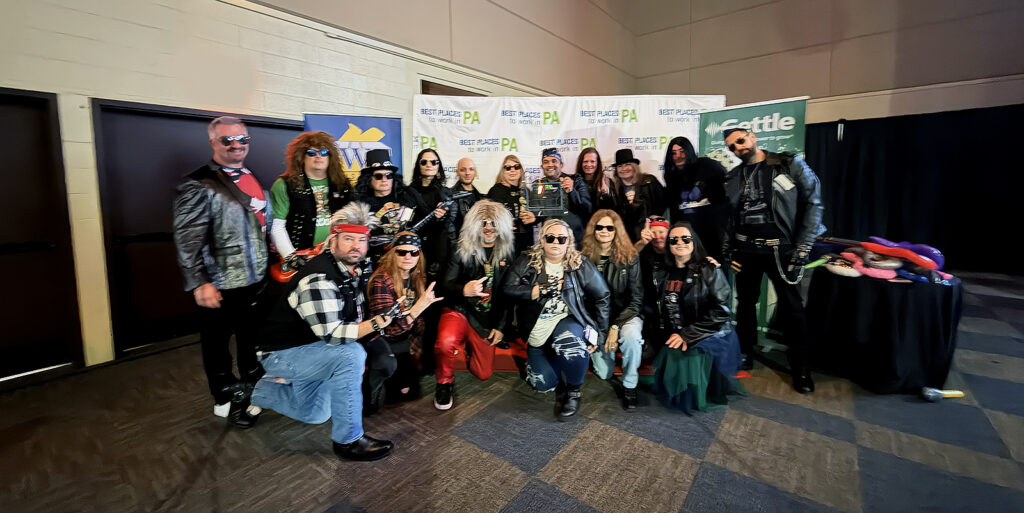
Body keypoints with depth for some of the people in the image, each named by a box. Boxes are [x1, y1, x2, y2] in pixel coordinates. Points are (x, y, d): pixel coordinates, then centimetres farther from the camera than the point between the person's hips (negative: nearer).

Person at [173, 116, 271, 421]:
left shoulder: (253, 181, 11)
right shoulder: (198, 186, -11)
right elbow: (187, 239, -17)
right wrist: (200, 282, -22)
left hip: (256, 281, 7)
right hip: (220, 286, -6)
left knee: (253, 339, 20)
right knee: (217, 343, 11)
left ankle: (254, 388, 39)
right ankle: (226, 398, 30)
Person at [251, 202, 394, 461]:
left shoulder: (360, 267, -5)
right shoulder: (318, 279, -30)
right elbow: (330, 334, -35)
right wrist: (374, 325, -42)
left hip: (309, 348, 9)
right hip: (282, 353, -9)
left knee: (316, 415, 22)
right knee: (351, 354, -34)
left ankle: (262, 392, 40)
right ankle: (348, 441, -19)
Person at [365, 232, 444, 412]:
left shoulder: (419, 278, -1)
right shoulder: (381, 280, -22)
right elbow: (389, 328, -28)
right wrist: (419, 307, -39)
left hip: (405, 339, 6)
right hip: (379, 338, -6)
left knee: (407, 391, 0)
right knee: (386, 364, -36)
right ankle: (369, 390, -5)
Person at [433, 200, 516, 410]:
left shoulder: (507, 253, 2)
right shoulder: (462, 249, -5)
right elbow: (446, 285, -8)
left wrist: (501, 326, 0)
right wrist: (464, 290, -32)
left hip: (488, 319, 3)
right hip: (460, 310, -2)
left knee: (483, 373, 5)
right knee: (445, 342, -34)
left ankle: (470, 347, 39)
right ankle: (445, 383, -3)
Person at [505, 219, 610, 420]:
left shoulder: (580, 264, -1)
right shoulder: (527, 262, 1)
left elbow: (602, 296, 4)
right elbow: (509, 289, -10)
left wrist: (598, 332, 1)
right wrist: (541, 290, -17)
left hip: (567, 320, -1)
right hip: (538, 329, 2)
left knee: (569, 344, -37)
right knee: (543, 384, -6)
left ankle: (573, 392, -8)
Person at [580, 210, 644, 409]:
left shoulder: (630, 258, -5)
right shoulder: (585, 258, -3)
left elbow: (636, 298, -7)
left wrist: (617, 326, -18)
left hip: (626, 314, -1)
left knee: (630, 336, -36)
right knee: (604, 372, -9)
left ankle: (629, 385, -9)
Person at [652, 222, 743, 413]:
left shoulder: (710, 271, -7)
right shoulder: (665, 273, 8)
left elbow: (720, 311, -14)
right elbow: (664, 309, 13)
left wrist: (688, 336, -18)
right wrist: (671, 336, -2)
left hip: (710, 339, -4)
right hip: (676, 338, 5)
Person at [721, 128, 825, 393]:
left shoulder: (790, 165, -2)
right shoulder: (732, 178, 9)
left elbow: (813, 203, -4)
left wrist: (803, 248, -9)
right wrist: (726, 251, 5)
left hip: (780, 248, -3)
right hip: (745, 249, 4)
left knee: (791, 306, 3)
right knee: (745, 302, 12)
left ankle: (800, 366, 19)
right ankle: (744, 354, 29)